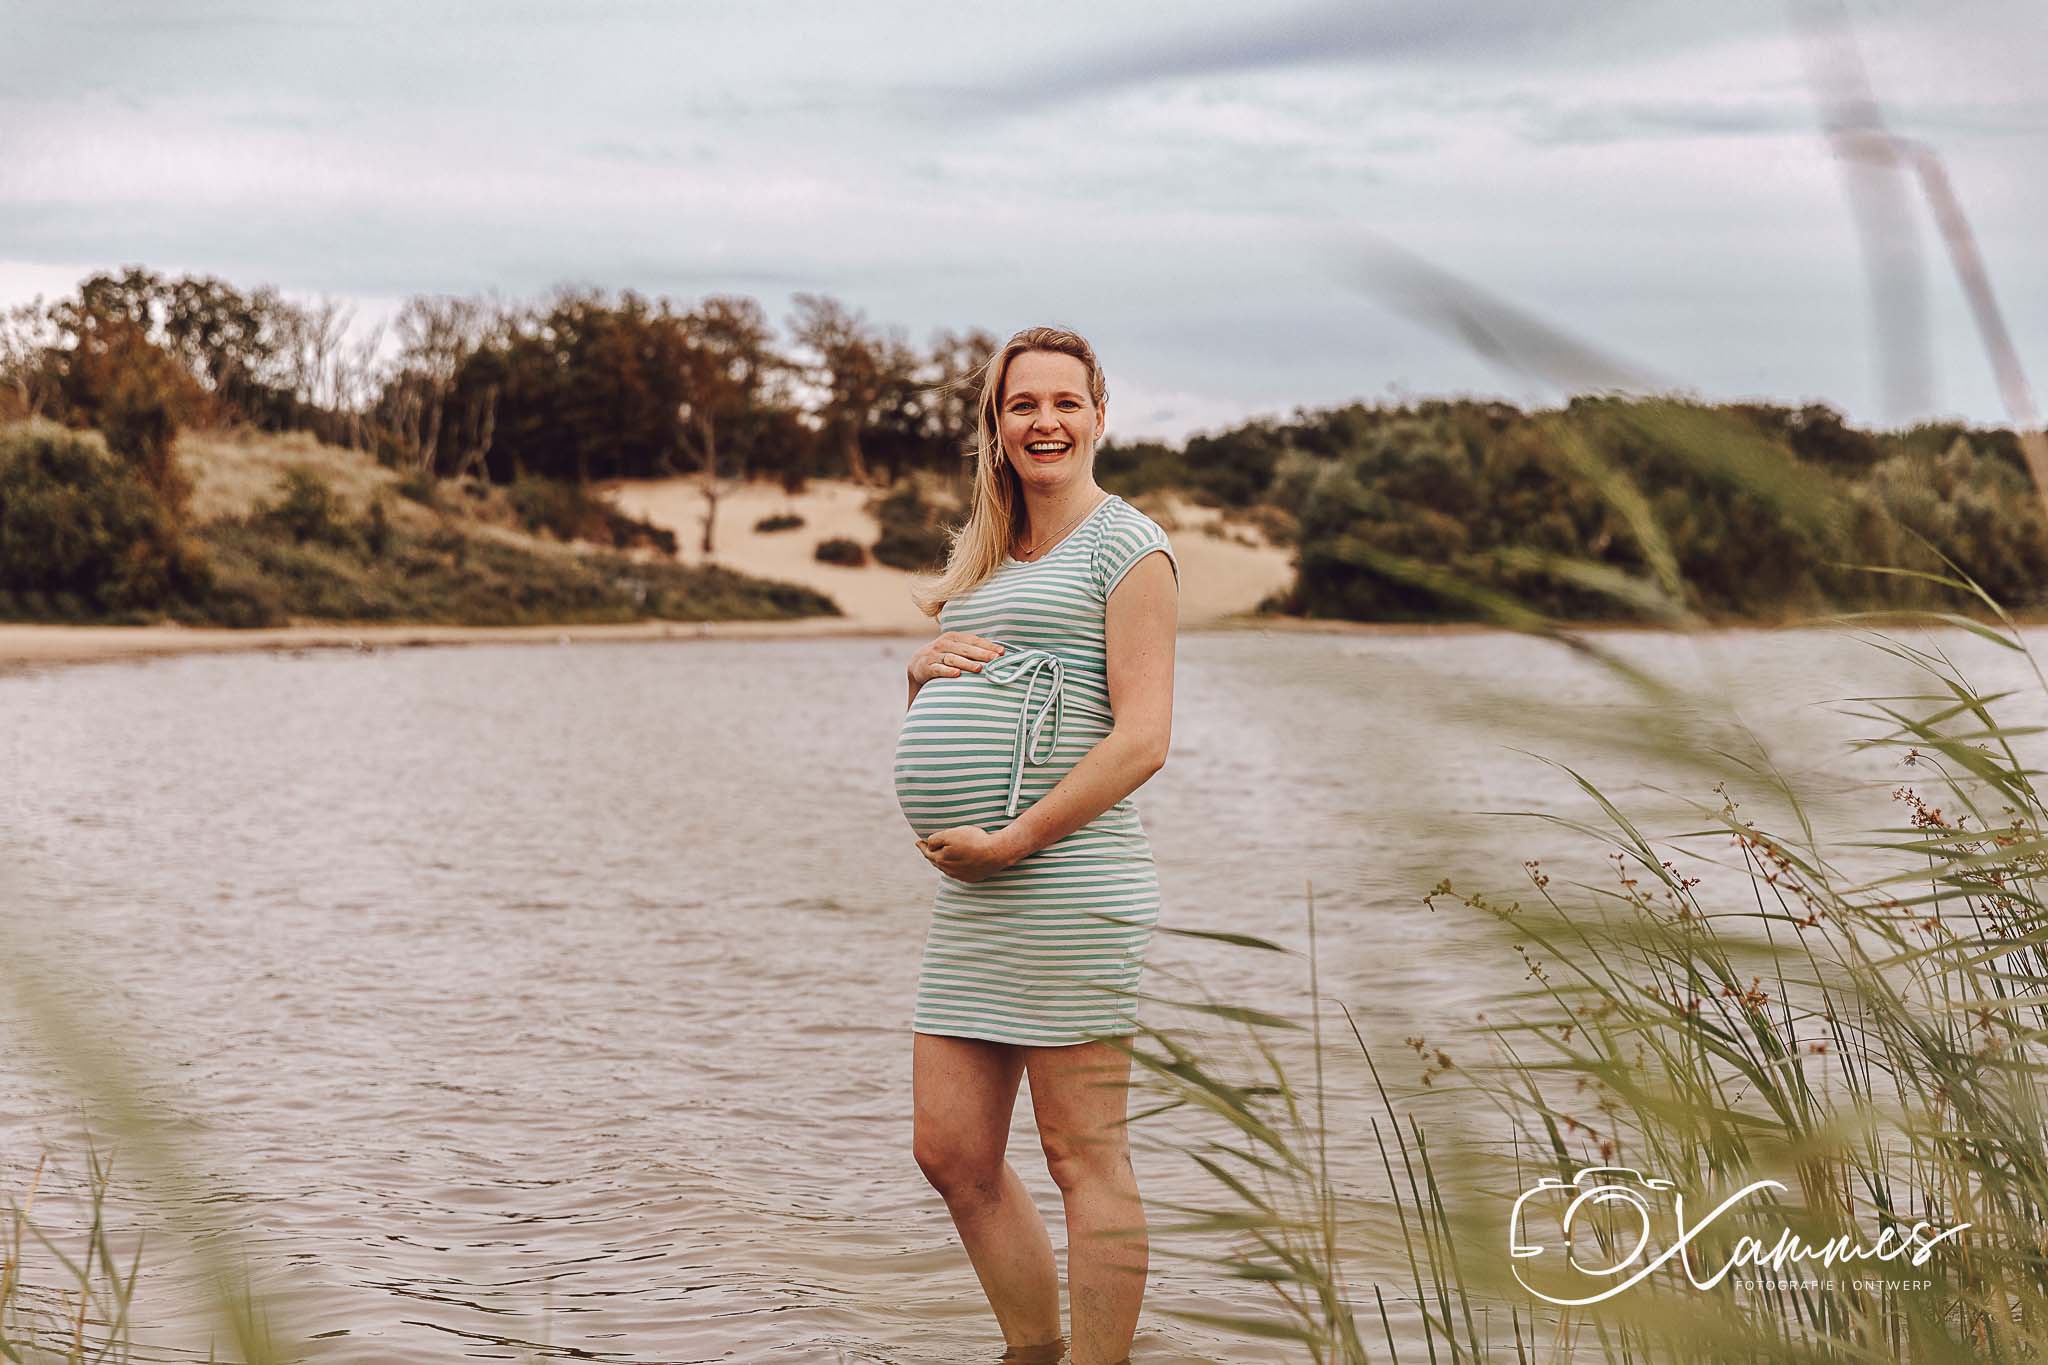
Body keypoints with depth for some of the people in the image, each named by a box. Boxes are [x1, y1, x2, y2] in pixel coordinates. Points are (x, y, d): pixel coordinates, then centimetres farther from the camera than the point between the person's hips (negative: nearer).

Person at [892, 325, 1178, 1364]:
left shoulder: (1125, 547, -3)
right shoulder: (985, 556, 20)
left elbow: (1141, 740, -13)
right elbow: (942, 734, 28)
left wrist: (1012, 840, -16)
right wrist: (923, 669, 5)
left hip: (1067, 882, -8)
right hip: (972, 899, 8)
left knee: (1084, 1157, -3)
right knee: (952, 1155, 10)